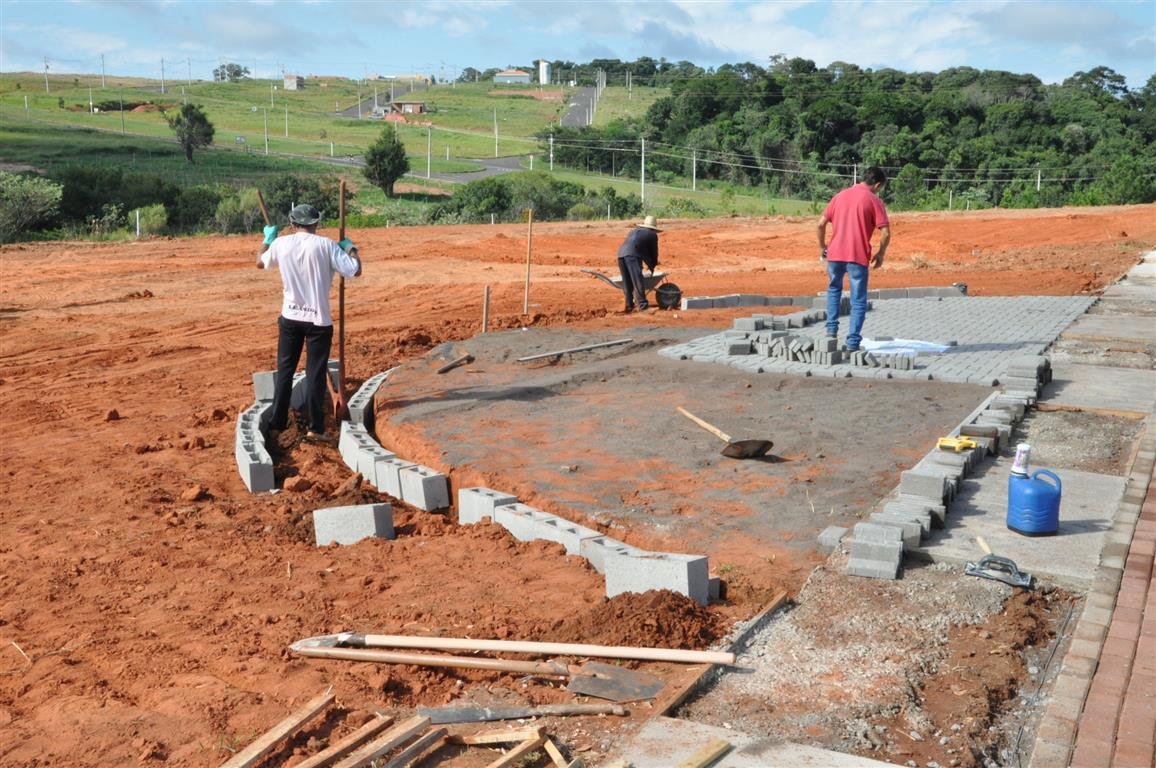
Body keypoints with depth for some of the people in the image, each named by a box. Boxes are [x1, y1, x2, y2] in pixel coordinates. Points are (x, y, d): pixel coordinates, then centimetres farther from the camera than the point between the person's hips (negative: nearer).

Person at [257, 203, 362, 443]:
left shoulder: (280, 244, 0)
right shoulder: (326, 245, -11)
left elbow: (260, 262, 20)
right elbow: (355, 270, -11)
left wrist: (267, 238, 35)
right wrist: (350, 248, 6)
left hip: (290, 317, 3)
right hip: (318, 318, -3)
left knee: (285, 368, 14)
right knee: (315, 372, 3)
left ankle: (278, 421, 20)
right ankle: (315, 428, 4)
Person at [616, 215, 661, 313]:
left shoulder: (634, 231, 35)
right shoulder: (652, 235, 16)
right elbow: (654, 252, 23)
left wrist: (648, 264, 48)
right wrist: (652, 266, 38)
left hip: (621, 253, 6)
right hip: (633, 255, -6)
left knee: (627, 282, 10)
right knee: (637, 280, -8)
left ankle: (629, 304, 11)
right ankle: (642, 304, -11)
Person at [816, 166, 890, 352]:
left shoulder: (840, 195, 12)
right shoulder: (874, 200, -2)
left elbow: (821, 223, 10)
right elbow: (886, 233, -8)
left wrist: (822, 247, 22)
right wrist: (880, 254, 6)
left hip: (835, 253, 4)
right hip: (858, 257, -4)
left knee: (834, 289, 28)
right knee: (858, 301, 5)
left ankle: (831, 328, 21)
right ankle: (853, 342, 2)